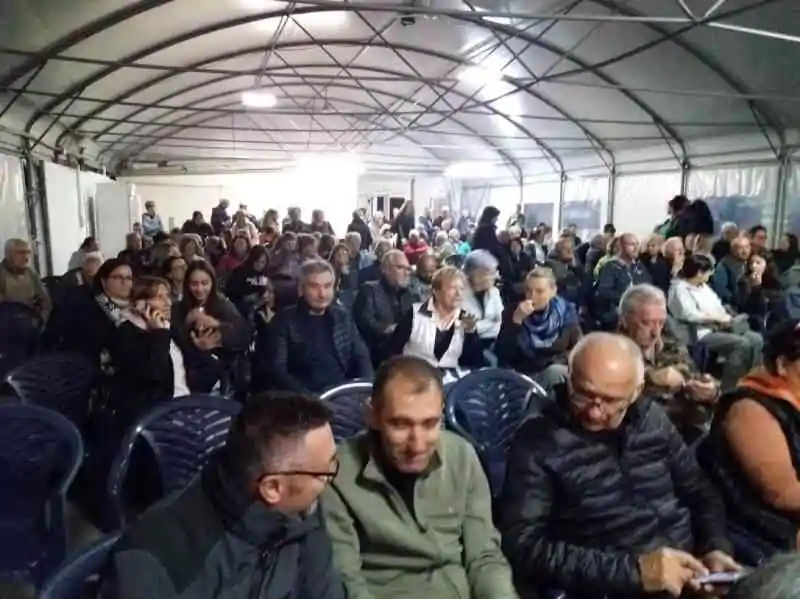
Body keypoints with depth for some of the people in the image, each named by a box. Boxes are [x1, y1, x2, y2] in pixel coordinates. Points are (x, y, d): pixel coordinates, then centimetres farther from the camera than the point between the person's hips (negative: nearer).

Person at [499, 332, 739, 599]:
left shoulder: (651, 417, 8)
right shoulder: (538, 441, -9)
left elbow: (700, 492, 17)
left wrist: (715, 547, -2)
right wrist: (633, 570, -19)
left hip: (693, 572, 6)